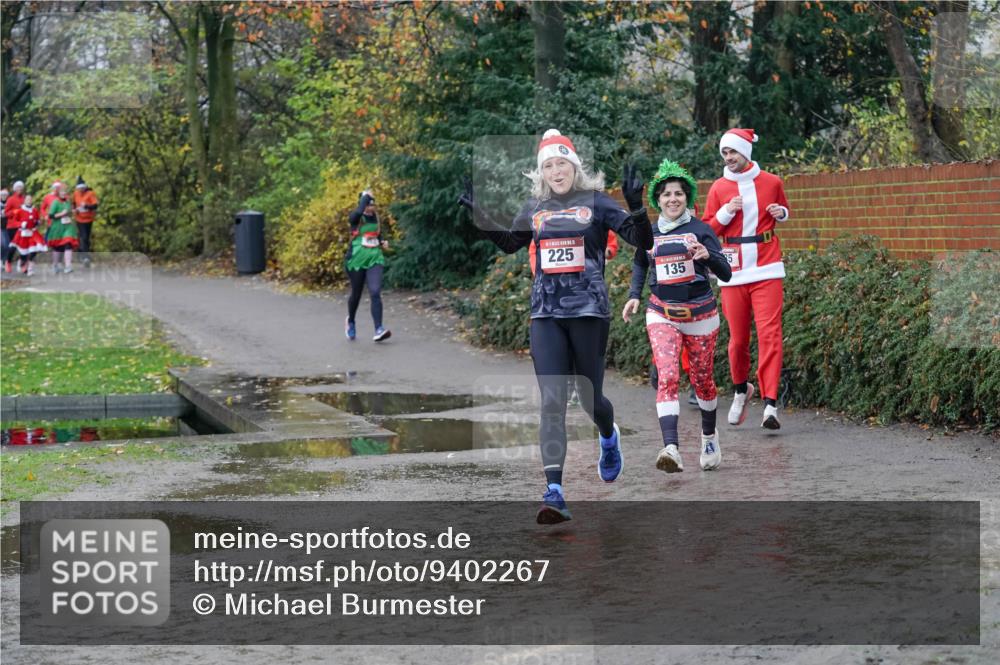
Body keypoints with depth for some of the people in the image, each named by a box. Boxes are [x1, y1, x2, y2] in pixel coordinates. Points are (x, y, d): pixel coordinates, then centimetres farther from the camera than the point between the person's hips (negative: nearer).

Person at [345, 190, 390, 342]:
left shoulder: (376, 218, 7)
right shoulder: (355, 218, -7)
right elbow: (359, 211, -33)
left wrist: (383, 242, 4)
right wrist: (365, 196, -19)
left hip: (375, 260, 3)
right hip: (357, 260, -3)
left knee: (375, 293, -16)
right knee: (356, 294, 12)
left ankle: (379, 329, -24)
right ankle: (350, 321, 41)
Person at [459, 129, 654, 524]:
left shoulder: (595, 201, 0)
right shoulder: (535, 207, 11)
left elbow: (642, 240, -6)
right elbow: (509, 243, 29)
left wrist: (636, 207, -23)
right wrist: (478, 214, 17)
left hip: (589, 310, -2)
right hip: (546, 312, 2)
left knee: (590, 398, 8)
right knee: (551, 401, -10)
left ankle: (609, 436, 46)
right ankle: (554, 493, -16)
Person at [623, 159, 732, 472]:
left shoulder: (700, 230, -4)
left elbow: (726, 274, -10)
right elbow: (640, 265, 25)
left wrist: (708, 255, -29)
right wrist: (634, 296, 11)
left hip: (700, 314, -1)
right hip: (661, 314, 1)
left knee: (702, 380, 10)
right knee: (667, 377, -17)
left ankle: (709, 436, 38)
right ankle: (671, 449, -29)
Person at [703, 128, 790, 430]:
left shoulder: (771, 182, 6)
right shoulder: (719, 188, 6)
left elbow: (784, 211, 22)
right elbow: (707, 230, 8)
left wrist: (781, 213, -1)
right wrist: (726, 213, -9)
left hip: (766, 269, -1)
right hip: (734, 271, 1)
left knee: (769, 334, -12)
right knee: (738, 338, 4)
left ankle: (770, 404, -15)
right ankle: (741, 389, 31)